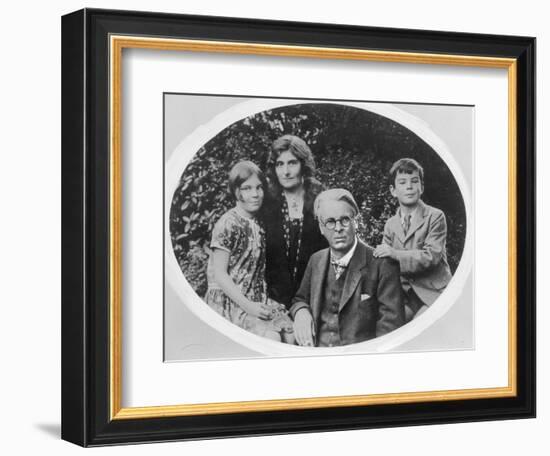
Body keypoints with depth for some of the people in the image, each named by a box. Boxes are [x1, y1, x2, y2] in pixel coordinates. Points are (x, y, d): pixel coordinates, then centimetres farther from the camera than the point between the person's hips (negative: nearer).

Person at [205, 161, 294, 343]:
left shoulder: (258, 224, 12)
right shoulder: (227, 225, -11)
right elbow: (219, 274, -13)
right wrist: (248, 306, -19)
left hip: (256, 301, 7)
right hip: (228, 302, -7)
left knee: (291, 334, -12)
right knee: (272, 338, -25)